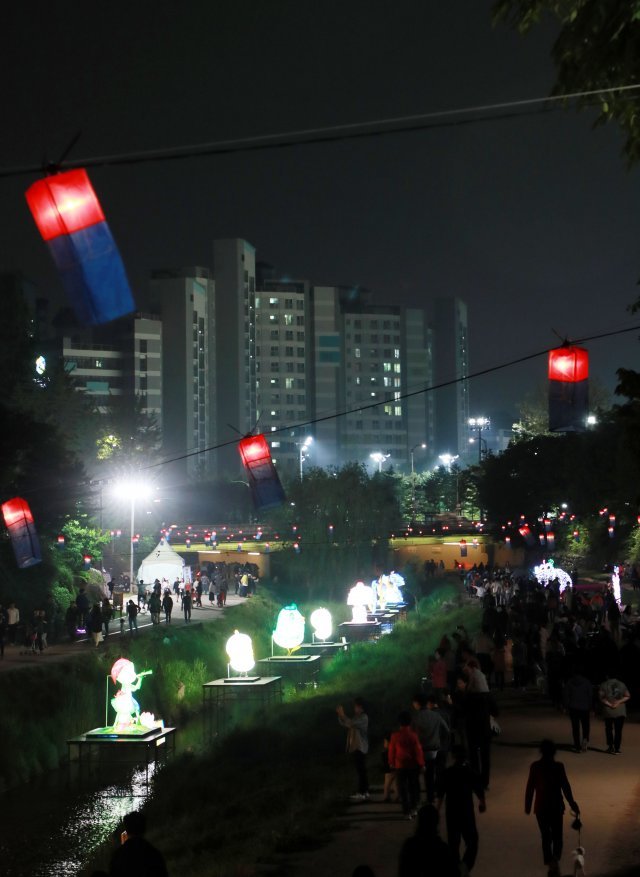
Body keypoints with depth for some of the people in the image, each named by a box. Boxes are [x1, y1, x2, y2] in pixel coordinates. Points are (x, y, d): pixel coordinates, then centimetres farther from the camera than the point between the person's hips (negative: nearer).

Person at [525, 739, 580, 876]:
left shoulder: (535, 767, -7)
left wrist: (528, 806, 6)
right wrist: (572, 804, 3)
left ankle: (551, 863, 1)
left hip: (541, 807, 1)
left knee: (546, 836, 9)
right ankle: (555, 858, -7)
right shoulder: (558, 766, -10)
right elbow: (565, 787, -7)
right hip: (556, 806, -1)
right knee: (557, 836, 12)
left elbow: (530, 787, -3)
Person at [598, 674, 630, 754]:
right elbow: (627, 696, 2)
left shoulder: (604, 685, 0)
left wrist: (609, 705, -10)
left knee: (609, 729, 15)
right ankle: (617, 749, -1)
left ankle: (610, 747, 10)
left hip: (608, 711, -1)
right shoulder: (622, 684, 8)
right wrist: (618, 702, -7)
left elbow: (601, 697, -10)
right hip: (621, 712, 1)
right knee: (618, 730, 3)